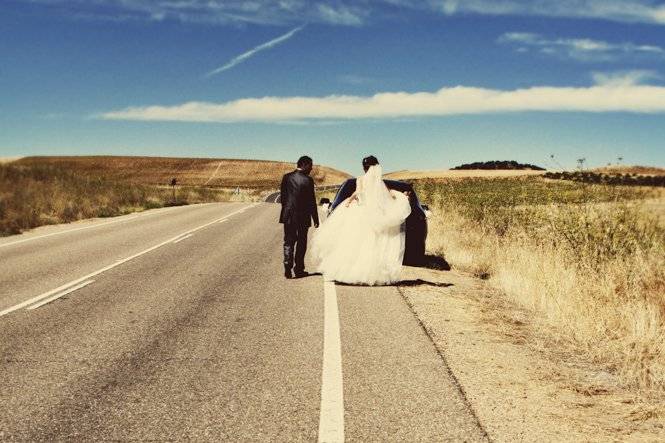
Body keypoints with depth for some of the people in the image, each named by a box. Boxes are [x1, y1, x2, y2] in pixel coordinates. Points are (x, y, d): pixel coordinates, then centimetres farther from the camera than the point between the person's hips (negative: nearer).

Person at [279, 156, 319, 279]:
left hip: (288, 215, 3)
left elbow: (282, 196, 6)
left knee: (289, 242, 8)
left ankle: (288, 266, -9)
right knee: (301, 243, 10)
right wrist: (315, 219, -3)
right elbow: (312, 201, -9)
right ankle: (299, 269, 13)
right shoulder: (308, 180, -11)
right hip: (303, 216, -3)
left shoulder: (286, 177, 0)